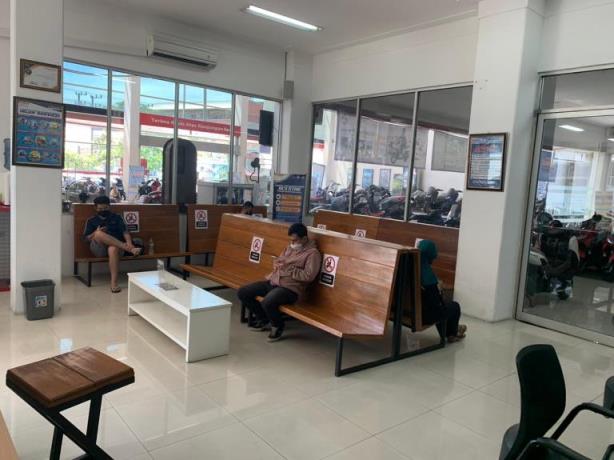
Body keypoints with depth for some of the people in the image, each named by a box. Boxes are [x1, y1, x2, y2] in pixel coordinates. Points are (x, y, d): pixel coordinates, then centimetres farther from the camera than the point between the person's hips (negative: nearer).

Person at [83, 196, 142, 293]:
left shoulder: (117, 217, 17)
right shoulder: (91, 221, 19)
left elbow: (125, 232, 4)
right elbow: (85, 239, 13)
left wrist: (129, 243, -17)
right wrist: (95, 233, -8)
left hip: (116, 246, -1)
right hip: (99, 248, 1)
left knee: (113, 249, -39)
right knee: (99, 234, -33)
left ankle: (114, 283, -45)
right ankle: (129, 249, -40)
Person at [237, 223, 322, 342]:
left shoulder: (312, 253, -9)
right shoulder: (290, 247, 16)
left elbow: (309, 276, -20)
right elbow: (277, 260, 26)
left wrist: (288, 269, -20)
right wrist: (277, 264, 2)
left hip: (290, 288, -9)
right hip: (273, 281, 9)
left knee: (267, 303, -36)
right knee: (243, 292, 0)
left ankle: (278, 326, -2)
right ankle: (264, 320, 17)